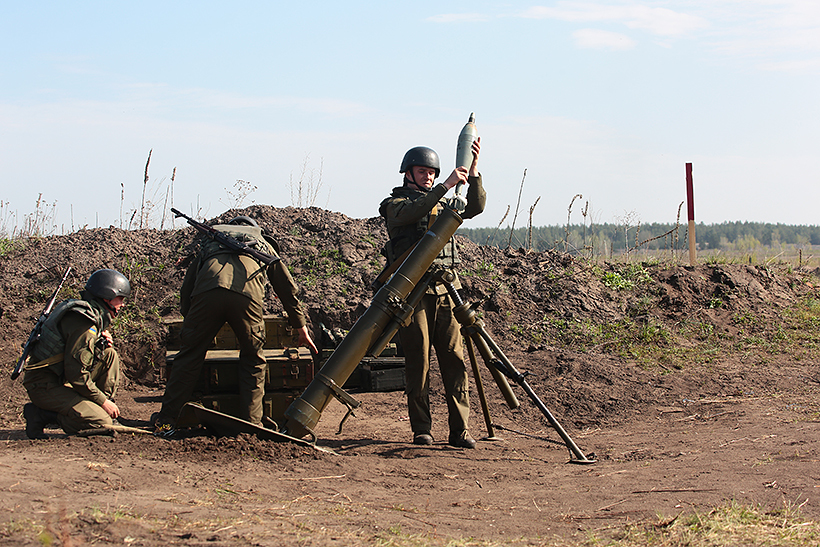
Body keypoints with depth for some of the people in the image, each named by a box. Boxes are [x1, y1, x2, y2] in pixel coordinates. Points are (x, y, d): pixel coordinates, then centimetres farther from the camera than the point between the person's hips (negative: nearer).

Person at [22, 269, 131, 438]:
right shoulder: (84, 324, -20)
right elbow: (77, 374, -23)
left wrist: (103, 341, 3)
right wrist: (103, 401, -14)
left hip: (63, 379, 10)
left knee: (109, 355, 6)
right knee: (101, 422, -22)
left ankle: (109, 416, 5)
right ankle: (41, 414, -9)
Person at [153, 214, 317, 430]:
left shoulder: (210, 242, 41)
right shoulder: (264, 245, 39)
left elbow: (186, 289, 37)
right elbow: (288, 289, 43)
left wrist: (189, 325, 48)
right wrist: (302, 329, 51)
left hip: (207, 291, 1)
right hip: (247, 292, -1)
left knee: (189, 354, 11)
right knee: (253, 360, 15)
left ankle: (166, 419, 12)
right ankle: (251, 423, 10)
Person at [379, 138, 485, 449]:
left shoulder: (441, 205, 20)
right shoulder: (395, 205, 4)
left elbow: (475, 207, 6)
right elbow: (413, 211, -19)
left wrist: (473, 173, -6)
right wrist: (446, 186, -26)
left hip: (445, 291, 4)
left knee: (454, 360, -2)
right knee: (418, 363, -2)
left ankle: (459, 431, -1)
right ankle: (421, 430, 4)